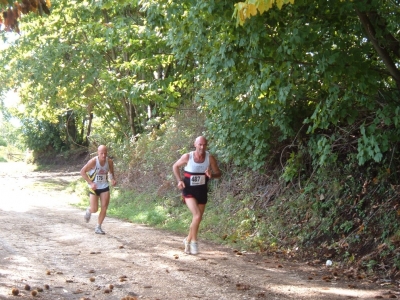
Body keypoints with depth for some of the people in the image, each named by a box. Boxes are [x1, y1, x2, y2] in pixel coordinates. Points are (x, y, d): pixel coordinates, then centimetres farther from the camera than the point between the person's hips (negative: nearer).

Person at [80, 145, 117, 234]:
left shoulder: (110, 162, -8)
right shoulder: (93, 161, -20)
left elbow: (111, 173, 12)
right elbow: (82, 172, -15)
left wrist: (113, 180, -10)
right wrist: (91, 183, -24)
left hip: (105, 187, 3)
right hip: (94, 188, -3)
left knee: (104, 207, -5)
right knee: (94, 209, -4)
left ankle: (98, 227, 8)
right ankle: (88, 210, 35)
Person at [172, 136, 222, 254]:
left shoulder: (210, 158, -10)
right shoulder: (187, 157, -13)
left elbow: (218, 173, -2)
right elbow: (175, 166, 4)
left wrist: (211, 175, -25)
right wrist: (179, 180, -10)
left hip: (202, 191, 4)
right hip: (189, 190, -3)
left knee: (198, 218, 13)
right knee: (197, 215, -22)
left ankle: (188, 240, 34)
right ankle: (194, 241, -6)